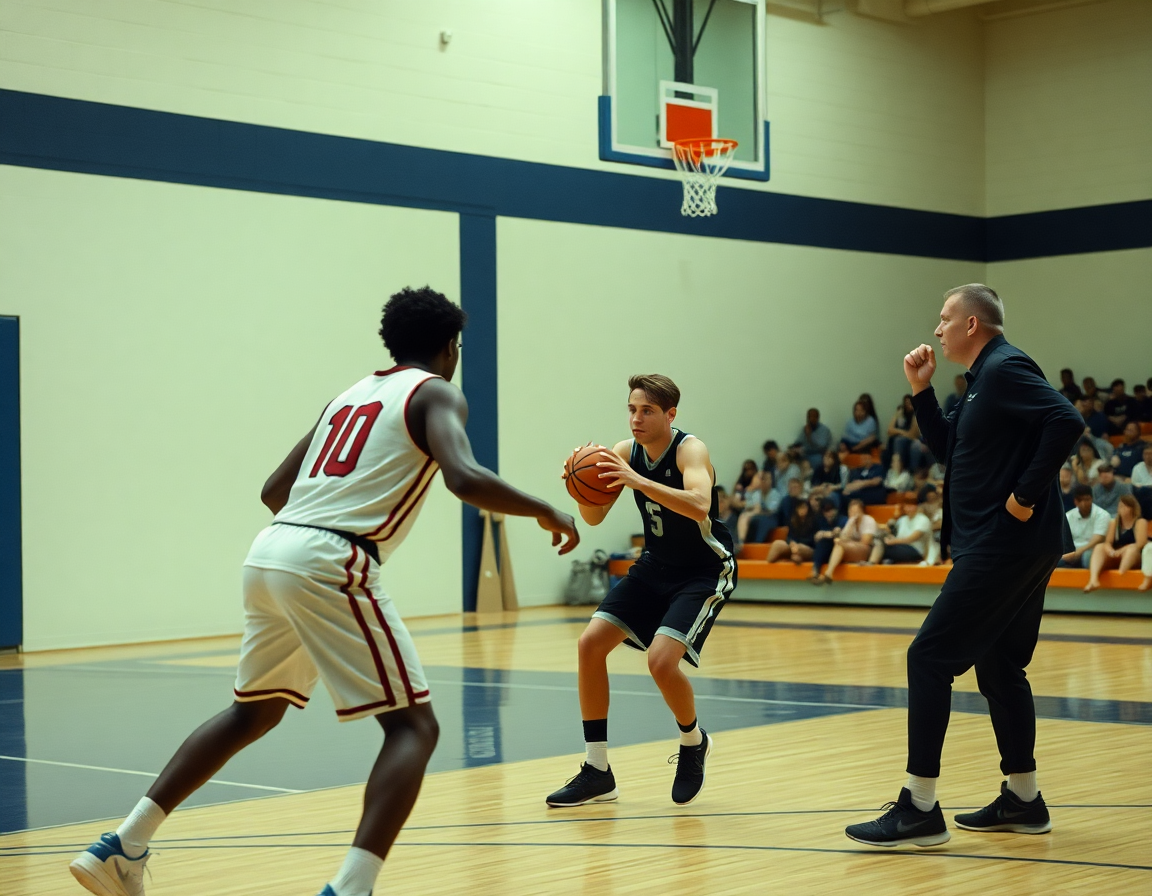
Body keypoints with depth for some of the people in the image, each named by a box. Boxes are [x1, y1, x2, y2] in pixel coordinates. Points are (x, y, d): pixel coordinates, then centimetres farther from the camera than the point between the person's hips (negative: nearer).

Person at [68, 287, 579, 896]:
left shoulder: (350, 395, 26)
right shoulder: (436, 394, 5)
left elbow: (273, 490, 28)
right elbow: (464, 478, -15)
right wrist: (544, 511, -1)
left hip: (270, 550, 8)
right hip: (328, 565, -8)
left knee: (254, 712, 26)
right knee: (413, 725, -2)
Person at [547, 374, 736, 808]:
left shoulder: (690, 450, -22)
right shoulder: (626, 452, -5)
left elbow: (700, 506, -41)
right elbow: (594, 517, -3)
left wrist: (638, 481, -49)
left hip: (704, 571, -7)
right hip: (655, 565, 7)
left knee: (661, 660, -24)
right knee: (590, 643, -5)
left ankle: (694, 743, 9)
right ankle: (597, 771, 4)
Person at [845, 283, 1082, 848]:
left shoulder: (1004, 368, -13)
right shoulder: (984, 379, 18)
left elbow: (1067, 421, -26)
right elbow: (949, 449, 25)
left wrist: (1027, 495, -23)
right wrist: (921, 391, 14)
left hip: (1005, 544, -11)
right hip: (1009, 547, 11)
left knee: (929, 658, -10)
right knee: (999, 666, 17)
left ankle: (919, 810, -8)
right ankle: (1023, 801, 25)